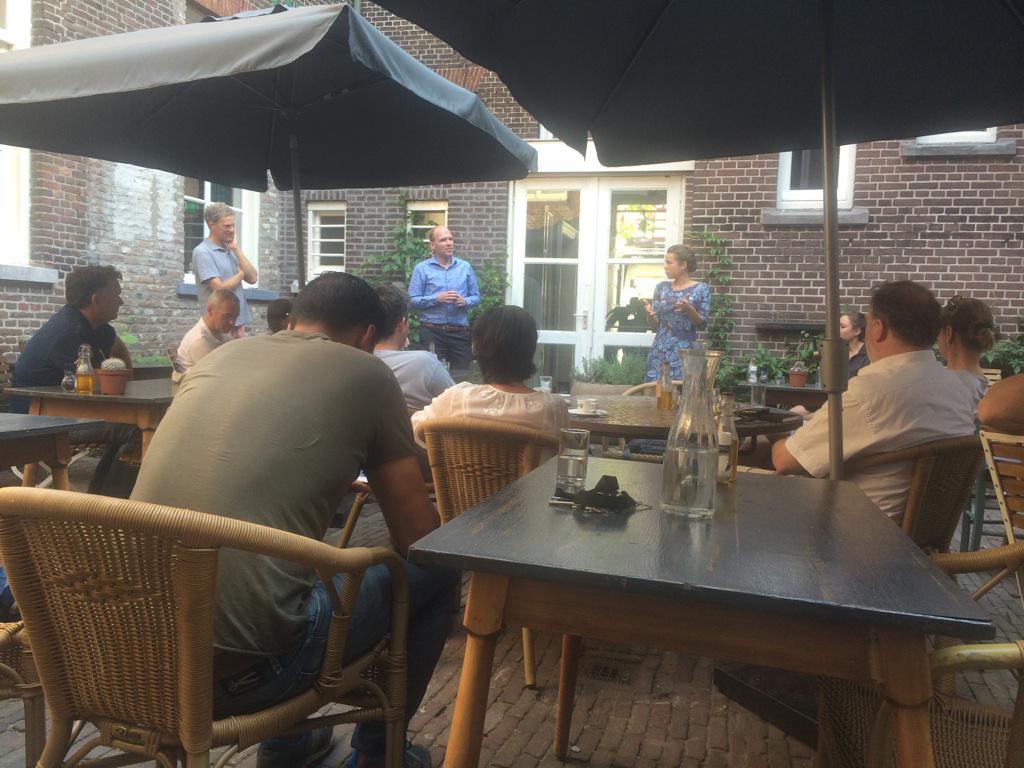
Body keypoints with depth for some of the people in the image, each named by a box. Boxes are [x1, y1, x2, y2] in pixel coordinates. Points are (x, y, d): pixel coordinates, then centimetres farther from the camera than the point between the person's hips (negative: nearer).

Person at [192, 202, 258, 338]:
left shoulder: (231, 250, 12)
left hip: (239, 322, 7)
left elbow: (252, 278, 1)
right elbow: (220, 289, -17)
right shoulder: (203, 252, -9)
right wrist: (241, 274, -1)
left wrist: (236, 249, -2)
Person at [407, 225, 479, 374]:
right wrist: (437, 298, -16)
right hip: (432, 332, -2)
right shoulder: (421, 268, 0)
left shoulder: (465, 267, 9)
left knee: (462, 373, 6)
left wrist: (465, 301, -10)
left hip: (460, 332, 3)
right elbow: (413, 300, -6)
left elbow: (476, 297, 10)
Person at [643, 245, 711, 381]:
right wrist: (649, 313, -13)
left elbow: (702, 324, -4)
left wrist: (690, 310, -21)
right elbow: (654, 322, 8)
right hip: (660, 350, 3)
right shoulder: (661, 287, 6)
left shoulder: (701, 289, -3)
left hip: (685, 351, -3)